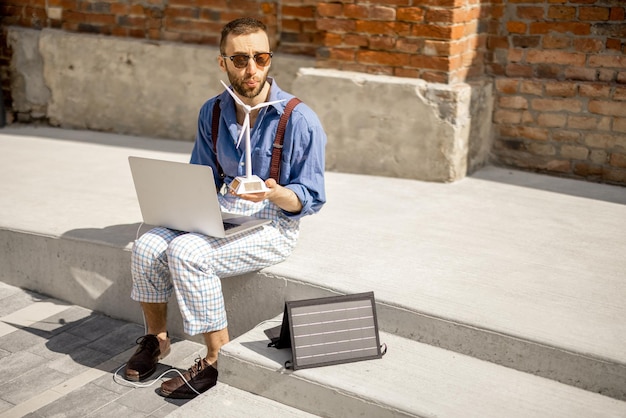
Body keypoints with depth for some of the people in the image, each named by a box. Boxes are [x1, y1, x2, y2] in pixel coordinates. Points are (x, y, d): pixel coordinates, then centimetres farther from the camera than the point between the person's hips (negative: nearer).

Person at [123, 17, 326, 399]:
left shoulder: (299, 120, -13)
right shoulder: (213, 112, 5)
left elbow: (310, 200, -11)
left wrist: (274, 193, -31)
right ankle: (156, 338, 9)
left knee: (186, 252, -28)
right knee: (148, 246, -17)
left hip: (272, 228, -6)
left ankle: (220, 360, -11)